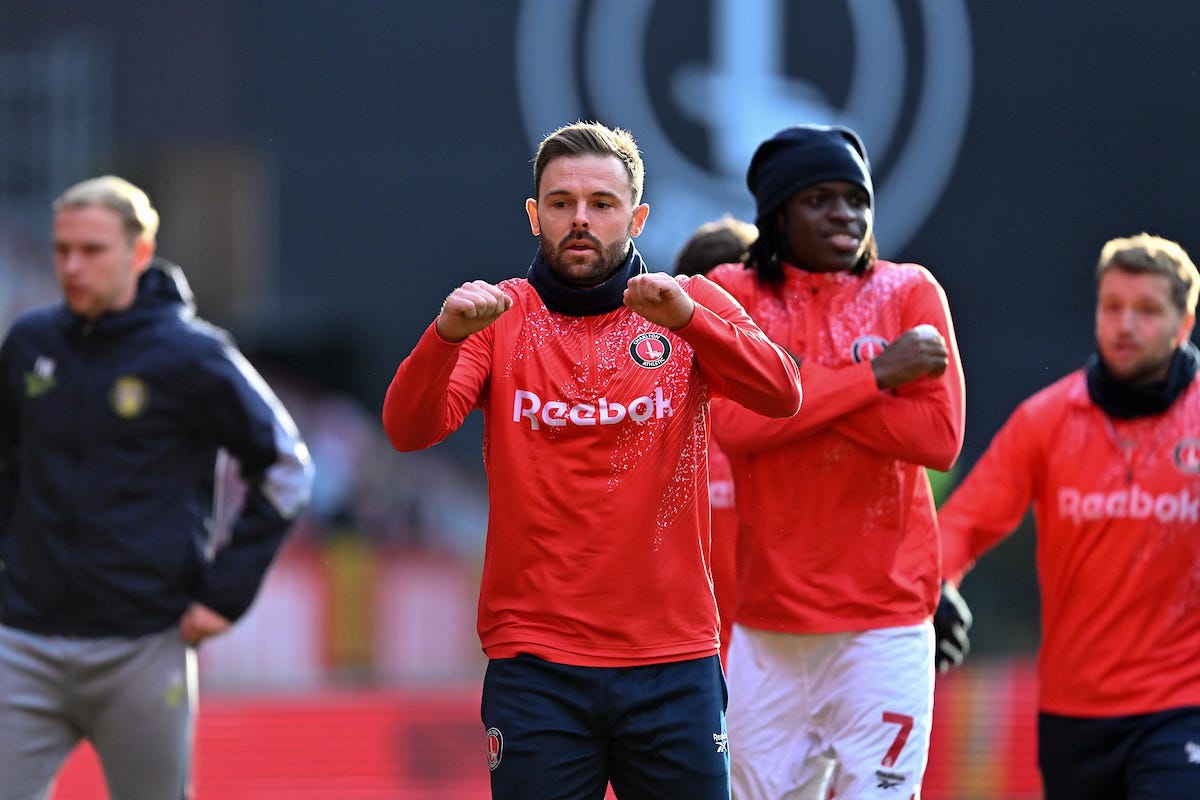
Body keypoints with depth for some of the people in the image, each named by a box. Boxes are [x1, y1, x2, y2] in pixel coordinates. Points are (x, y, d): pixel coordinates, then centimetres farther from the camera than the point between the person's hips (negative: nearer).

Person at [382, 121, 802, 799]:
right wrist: (447, 335, -27)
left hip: (673, 664, 1)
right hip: (536, 668, -1)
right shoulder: (499, 318, 6)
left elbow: (783, 394, -11)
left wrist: (685, 318, -27)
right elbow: (410, 430, -8)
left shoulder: (693, 306, 6)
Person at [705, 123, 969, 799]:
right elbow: (734, 423, -12)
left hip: (885, 615, -1)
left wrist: (796, 385, -13)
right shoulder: (733, 295, 5)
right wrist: (875, 374, -14)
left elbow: (940, 437, -9)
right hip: (767, 619, 1)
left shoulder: (907, 292, 4)